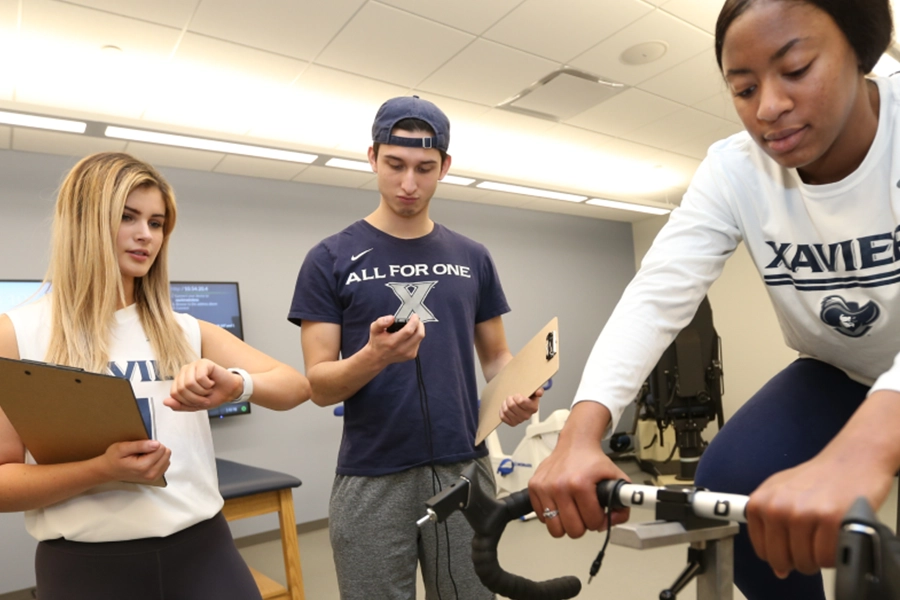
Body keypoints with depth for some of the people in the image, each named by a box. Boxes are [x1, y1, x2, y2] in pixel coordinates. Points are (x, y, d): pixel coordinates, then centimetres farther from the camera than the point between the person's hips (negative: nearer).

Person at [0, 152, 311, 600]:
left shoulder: (184, 331, 6)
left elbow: (296, 386, -1)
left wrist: (236, 385, -21)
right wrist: (100, 471, -20)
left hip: (200, 548, 3)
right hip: (86, 563, -2)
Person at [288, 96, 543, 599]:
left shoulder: (473, 259, 6)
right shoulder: (331, 260, -3)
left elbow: (496, 355, 10)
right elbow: (320, 385, -6)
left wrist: (515, 392, -11)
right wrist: (374, 355, -26)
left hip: (464, 470, 3)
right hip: (371, 482, -2)